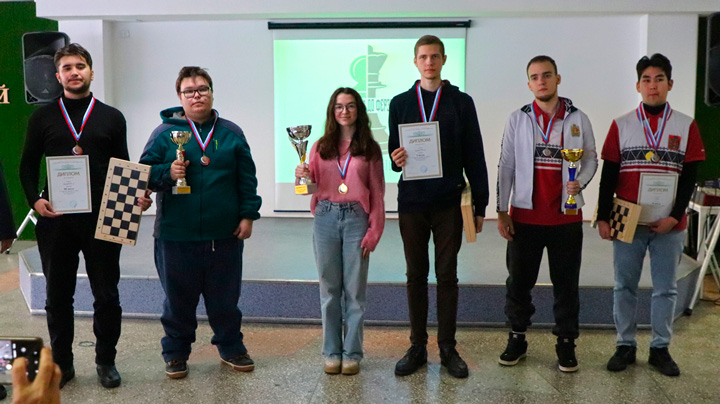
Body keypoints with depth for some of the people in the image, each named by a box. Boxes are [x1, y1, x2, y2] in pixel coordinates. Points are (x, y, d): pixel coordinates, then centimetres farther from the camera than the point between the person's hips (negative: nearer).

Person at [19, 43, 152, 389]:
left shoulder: (112, 118, 8)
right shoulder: (42, 118, 8)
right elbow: (28, 166, 10)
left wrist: (137, 197, -8)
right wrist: (35, 199, -7)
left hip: (102, 220, 0)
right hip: (55, 220, 1)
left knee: (106, 295, 6)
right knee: (58, 296, 9)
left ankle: (106, 361, 21)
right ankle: (61, 362, 24)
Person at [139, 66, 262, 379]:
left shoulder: (231, 133, 7)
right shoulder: (164, 133, 1)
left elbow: (247, 178, 8)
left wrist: (248, 215, 3)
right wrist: (167, 173, -17)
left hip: (224, 235, 2)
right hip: (176, 235, -1)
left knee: (225, 296, 13)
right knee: (179, 297, 9)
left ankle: (230, 347, 31)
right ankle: (176, 352, 26)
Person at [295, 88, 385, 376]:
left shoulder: (370, 149, 4)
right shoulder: (320, 147, 9)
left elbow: (377, 194, 2)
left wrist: (374, 231, -4)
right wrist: (303, 176, -11)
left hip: (356, 219, -2)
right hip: (326, 219, 2)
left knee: (355, 289, 3)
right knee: (329, 289, 8)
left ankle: (352, 353, 13)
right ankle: (331, 352, 18)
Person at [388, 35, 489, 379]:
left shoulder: (461, 102, 3)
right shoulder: (400, 103, 8)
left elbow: (474, 157, 2)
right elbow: (393, 152, 11)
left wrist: (479, 205, -1)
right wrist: (397, 160, -14)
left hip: (448, 202, -1)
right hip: (412, 202, 2)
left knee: (447, 275, 5)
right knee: (416, 275, 8)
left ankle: (448, 347, 16)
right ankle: (417, 347, 18)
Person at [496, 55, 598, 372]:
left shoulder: (578, 119, 2)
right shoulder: (517, 119, 1)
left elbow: (591, 158, 10)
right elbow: (505, 165, 2)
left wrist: (581, 182, -13)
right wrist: (501, 211, -1)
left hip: (566, 217, 0)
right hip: (525, 216, 0)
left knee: (566, 283, 8)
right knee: (519, 281, 8)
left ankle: (566, 342, 22)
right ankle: (517, 339, 24)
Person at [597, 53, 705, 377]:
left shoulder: (686, 126, 3)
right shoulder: (621, 125, 3)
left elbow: (690, 176, 2)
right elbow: (608, 175, 2)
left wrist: (675, 216, -7)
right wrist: (603, 217, -3)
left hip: (669, 224, 0)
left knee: (665, 288, 7)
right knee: (625, 286, 7)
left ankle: (660, 348, 19)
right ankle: (625, 346, 18)